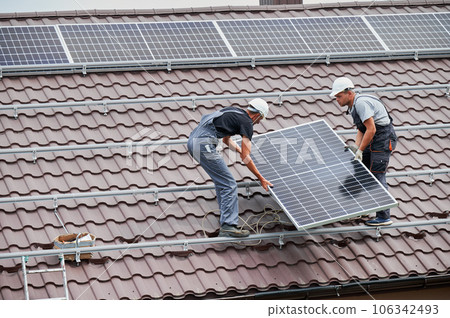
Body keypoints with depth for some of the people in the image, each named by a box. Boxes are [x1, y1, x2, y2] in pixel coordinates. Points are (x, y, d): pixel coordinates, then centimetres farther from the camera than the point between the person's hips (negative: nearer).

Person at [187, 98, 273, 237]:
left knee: (221, 182, 23)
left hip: (192, 141, 10)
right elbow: (245, 158, -3)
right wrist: (261, 179, 5)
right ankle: (228, 226, -12)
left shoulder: (233, 112, 25)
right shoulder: (246, 123, 0)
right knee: (229, 185, -6)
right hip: (204, 144, -10)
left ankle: (226, 218, 26)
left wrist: (241, 151, 54)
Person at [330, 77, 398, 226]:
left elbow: (371, 129, -24)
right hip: (374, 140, 11)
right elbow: (361, 130, 16)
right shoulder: (354, 106, 12)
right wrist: (356, 149, 2)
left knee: (377, 176, -12)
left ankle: (384, 217, -11)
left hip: (384, 139, -11)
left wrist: (360, 150, -19)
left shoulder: (361, 103, -20)